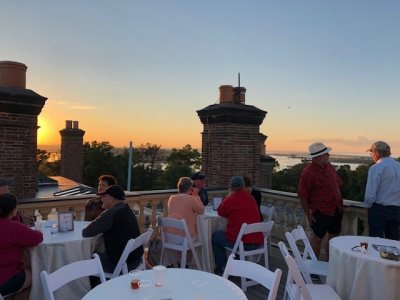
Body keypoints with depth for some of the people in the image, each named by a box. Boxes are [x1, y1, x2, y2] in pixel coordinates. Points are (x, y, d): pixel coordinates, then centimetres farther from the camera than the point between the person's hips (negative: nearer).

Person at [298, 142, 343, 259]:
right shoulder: (307, 173, -19)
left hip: (336, 210, 8)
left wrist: (339, 203, 15)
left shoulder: (329, 167, 5)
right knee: (316, 238, 3)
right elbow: (302, 196, -16)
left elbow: (338, 184, 20)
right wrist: (309, 215, -13)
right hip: (321, 211, -8)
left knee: (333, 237, 17)